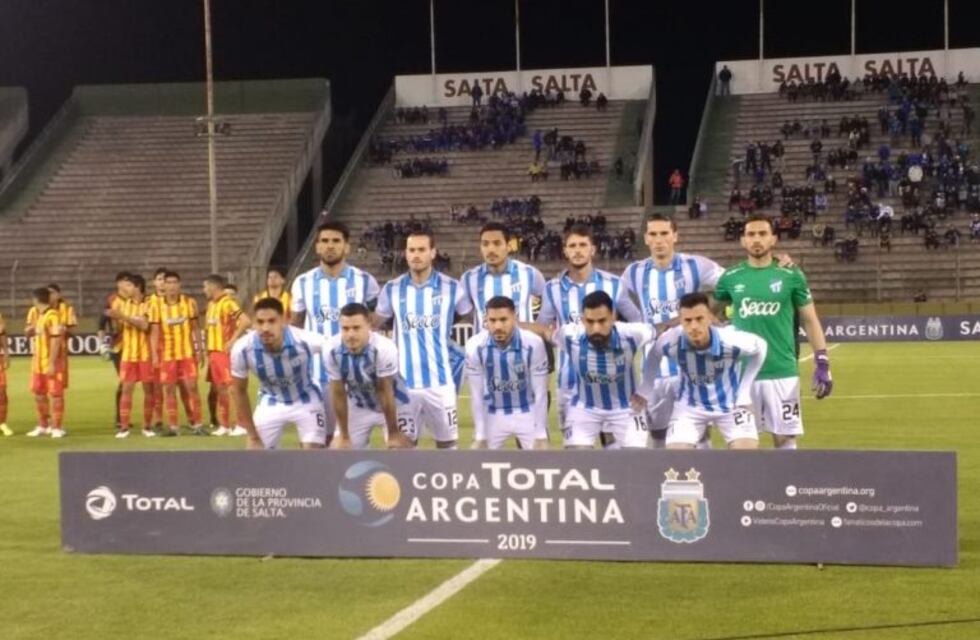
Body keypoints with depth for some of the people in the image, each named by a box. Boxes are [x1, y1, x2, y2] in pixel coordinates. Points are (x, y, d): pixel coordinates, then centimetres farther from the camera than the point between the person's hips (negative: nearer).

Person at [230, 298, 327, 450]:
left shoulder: (305, 341, -36)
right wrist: (253, 435, -4)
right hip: (271, 403, 2)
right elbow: (239, 391, -9)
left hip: (305, 400, -2)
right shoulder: (242, 349, -28)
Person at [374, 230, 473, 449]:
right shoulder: (392, 289, 3)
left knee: (447, 444, 8)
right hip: (405, 384, 1)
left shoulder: (451, 288, -2)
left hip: (440, 382, -1)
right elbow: (373, 328, 9)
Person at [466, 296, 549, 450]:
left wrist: (541, 435, -14)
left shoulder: (533, 344, -24)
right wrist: (480, 436, -8)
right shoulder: (475, 346, -20)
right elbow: (477, 395, -10)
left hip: (527, 413, -1)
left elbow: (540, 393, -16)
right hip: (493, 415, 1)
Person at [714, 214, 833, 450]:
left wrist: (822, 363, -1)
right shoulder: (731, 277, 4)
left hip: (782, 372, -1)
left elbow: (810, 321, 4)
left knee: (785, 437, 3)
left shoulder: (790, 276, 0)